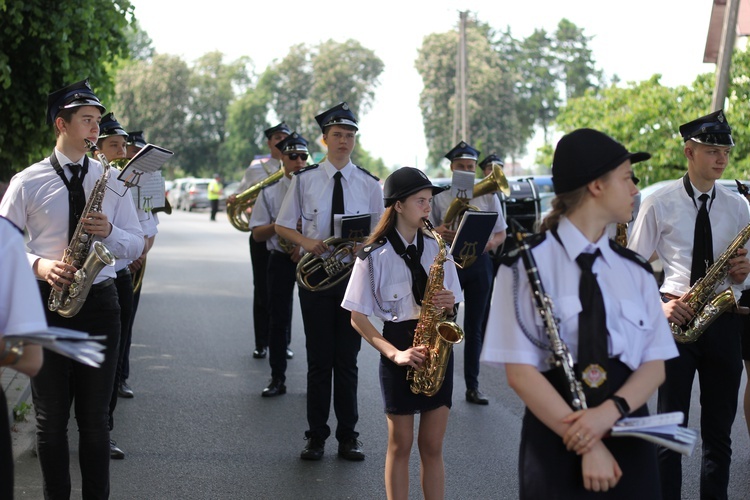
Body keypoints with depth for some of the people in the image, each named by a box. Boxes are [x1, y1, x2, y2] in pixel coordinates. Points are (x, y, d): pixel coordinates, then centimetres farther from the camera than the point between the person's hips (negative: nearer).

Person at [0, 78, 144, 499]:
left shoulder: (112, 180, 7)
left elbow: (136, 244, 8)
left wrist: (109, 232, -13)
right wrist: (39, 265, -18)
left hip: (100, 302, 2)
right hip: (47, 302, -1)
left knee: (95, 417, 8)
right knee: (52, 417, 6)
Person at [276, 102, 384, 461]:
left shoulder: (369, 184, 4)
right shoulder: (304, 179, 2)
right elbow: (282, 226, 6)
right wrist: (306, 242, -14)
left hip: (355, 274, 1)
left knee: (347, 360, 6)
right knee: (319, 360, 4)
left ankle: (348, 437, 15)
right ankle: (316, 437, 14)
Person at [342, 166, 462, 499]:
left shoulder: (437, 248, 5)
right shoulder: (374, 255, -7)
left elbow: (449, 303, 13)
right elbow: (358, 317, -6)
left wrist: (448, 304, -12)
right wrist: (394, 352, -18)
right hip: (401, 347, -3)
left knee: (432, 447, 7)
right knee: (401, 445, 6)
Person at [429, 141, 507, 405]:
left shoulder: (488, 197, 5)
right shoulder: (440, 198, 2)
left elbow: (501, 233, 7)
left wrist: (491, 242, -16)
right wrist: (439, 233, -19)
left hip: (479, 262, 1)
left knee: (474, 327, 9)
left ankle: (472, 386, 17)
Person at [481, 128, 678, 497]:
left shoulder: (635, 271, 8)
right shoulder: (528, 264, -7)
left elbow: (655, 365, 4)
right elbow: (520, 371, -11)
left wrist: (610, 411, -16)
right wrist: (588, 447, -17)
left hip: (630, 442, 4)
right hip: (557, 443, -4)